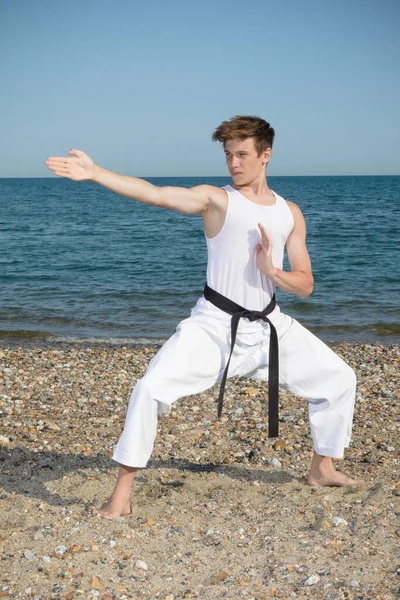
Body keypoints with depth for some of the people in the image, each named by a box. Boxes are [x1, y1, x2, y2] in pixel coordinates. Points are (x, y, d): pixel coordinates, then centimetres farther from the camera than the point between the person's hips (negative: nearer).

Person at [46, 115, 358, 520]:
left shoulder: (290, 214, 6)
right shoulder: (216, 199, -6)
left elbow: (305, 286, 5)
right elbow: (155, 194, -23)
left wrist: (272, 270, -15)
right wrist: (95, 173, -35)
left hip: (271, 327, 5)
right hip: (215, 326, -5)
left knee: (339, 379, 11)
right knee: (152, 388, -22)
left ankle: (322, 469, 33)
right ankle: (122, 492, -6)